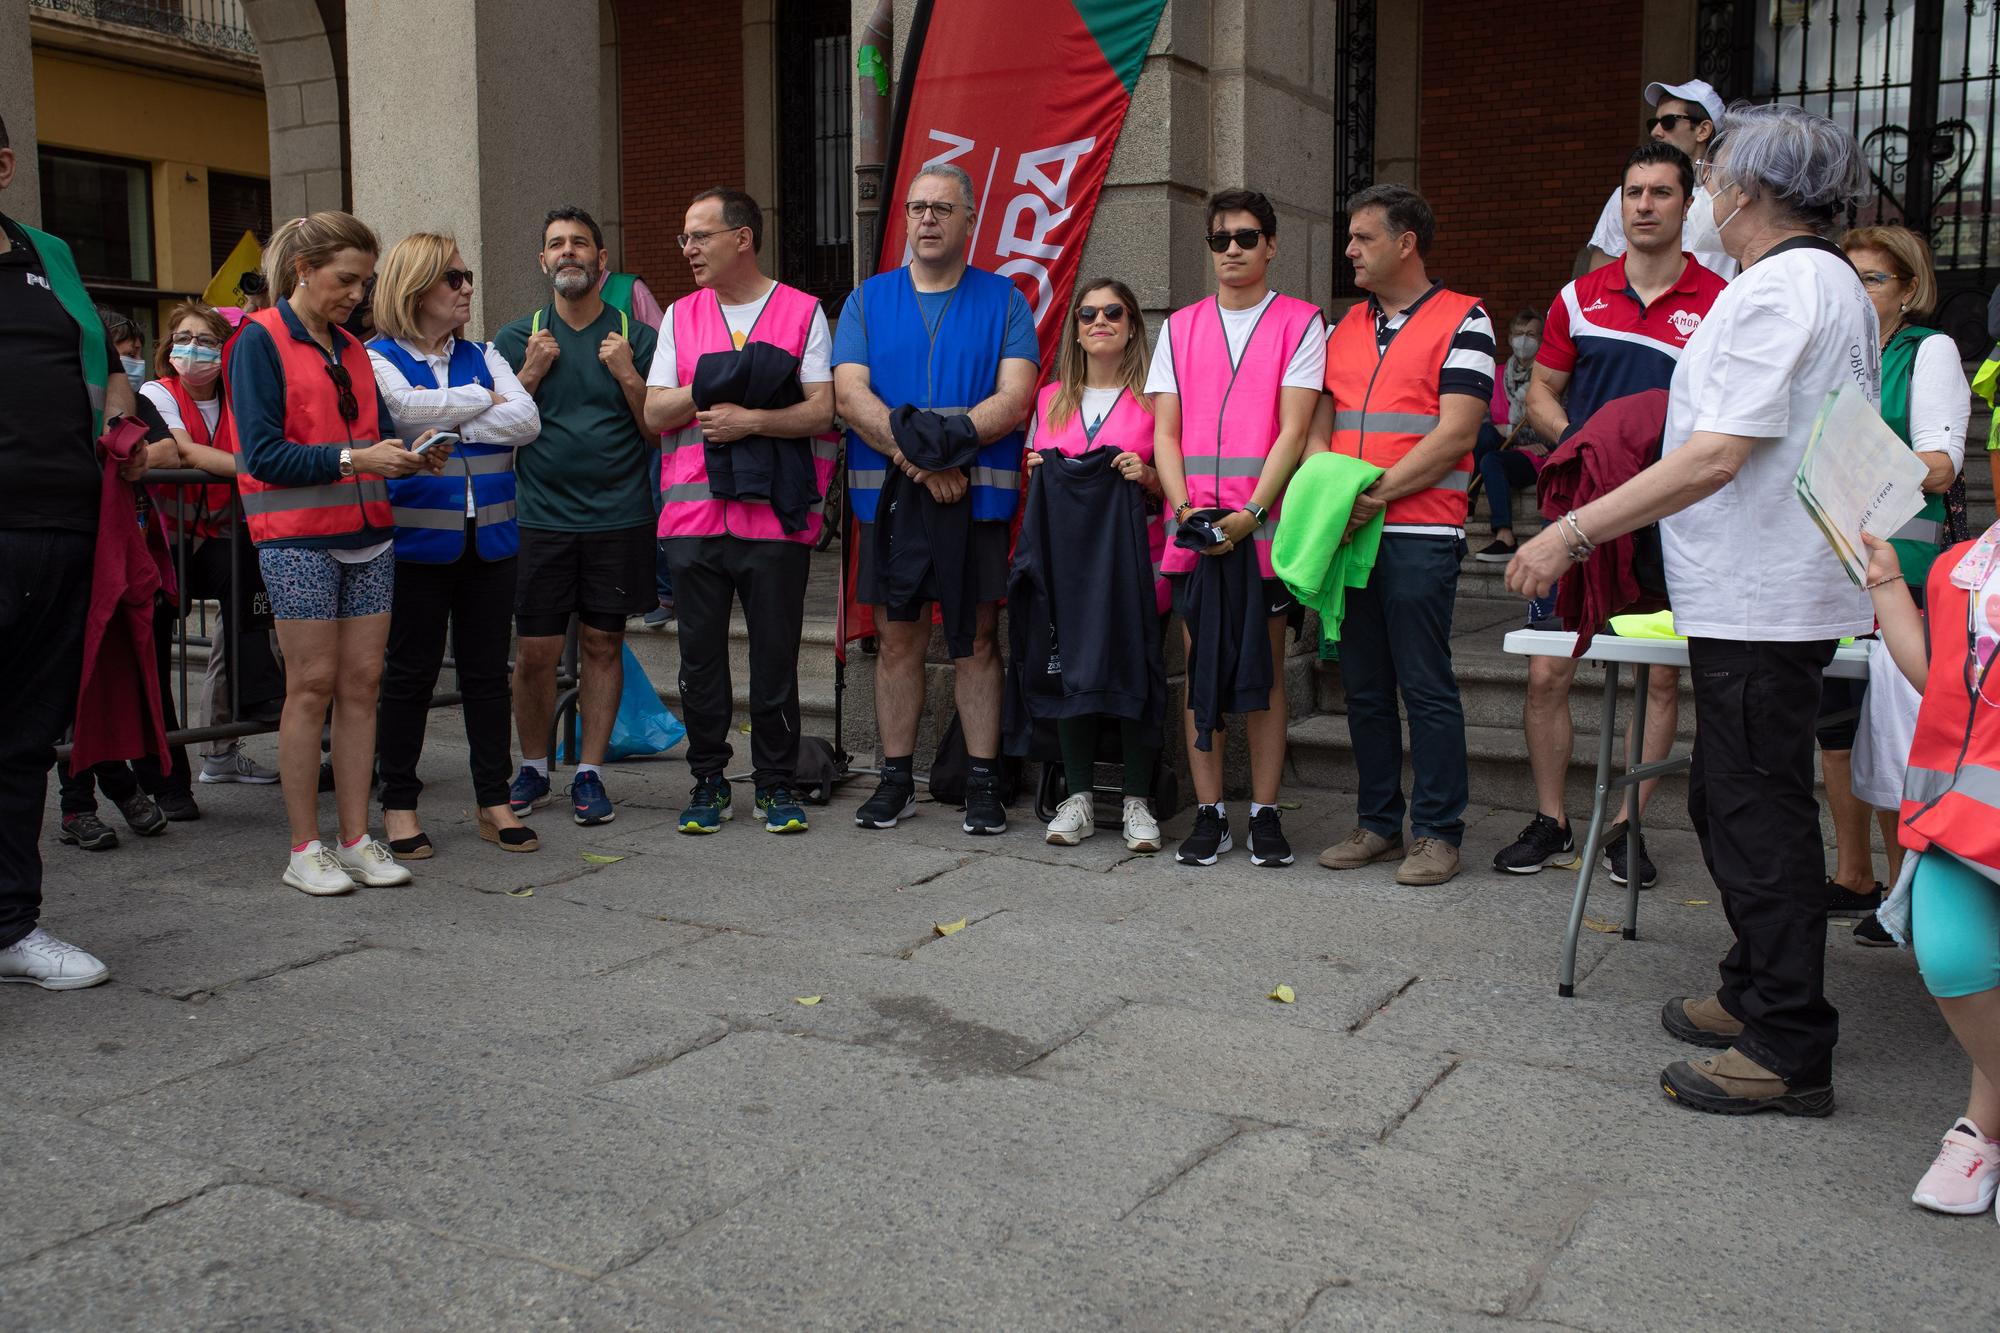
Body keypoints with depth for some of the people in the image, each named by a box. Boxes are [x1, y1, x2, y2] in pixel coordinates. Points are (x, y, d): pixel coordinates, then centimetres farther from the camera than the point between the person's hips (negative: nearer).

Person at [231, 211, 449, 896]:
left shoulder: (351, 350, 17)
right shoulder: (260, 340, -4)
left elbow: (378, 433, 16)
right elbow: (264, 454, -12)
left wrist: (412, 452, -6)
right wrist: (353, 458, -20)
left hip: (367, 531, 6)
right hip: (298, 536, -6)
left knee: (362, 682, 4)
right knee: (312, 684, -4)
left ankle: (356, 839, 10)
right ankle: (305, 848, 5)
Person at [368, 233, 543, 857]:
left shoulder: (482, 356, 12)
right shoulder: (378, 359, 0)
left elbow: (527, 421, -3)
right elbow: (411, 411, -19)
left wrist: (445, 419, -11)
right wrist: (485, 400, -6)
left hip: (488, 540, 4)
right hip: (416, 540, -4)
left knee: (488, 671, 8)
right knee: (410, 673, 3)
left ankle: (494, 800, 17)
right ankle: (399, 804, 15)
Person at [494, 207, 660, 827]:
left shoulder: (635, 338, 6)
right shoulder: (517, 339, 8)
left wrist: (628, 376, -10)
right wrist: (532, 374, -7)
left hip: (619, 519, 0)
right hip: (540, 518, 1)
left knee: (602, 646, 4)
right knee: (536, 652, 1)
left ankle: (589, 774, 14)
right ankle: (533, 770, 19)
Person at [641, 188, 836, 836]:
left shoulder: (802, 312, 3)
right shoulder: (681, 315, 13)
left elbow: (822, 410, -6)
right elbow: (655, 413, 6)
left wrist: (748, 419, -15)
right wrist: (712, 386, -9)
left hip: (776, 516, -3)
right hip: (694, 511, 3)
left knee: (776, 655, 3)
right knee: (700, 655, 7)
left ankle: (775, 782, 15)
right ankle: (708, 780, 19)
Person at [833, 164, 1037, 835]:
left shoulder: (1003, 301, 7)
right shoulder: (867, 300, 11)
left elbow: (1014, 400, -6)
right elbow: (850, 395, -2)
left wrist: (943, 434, -20)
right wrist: (920, 461, -15)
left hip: (978, 495, -1)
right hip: (887, 495, 2)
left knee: (976, 640, 2)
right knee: (897, 639, 7)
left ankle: (983, 783, 9)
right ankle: (896, 780, 16)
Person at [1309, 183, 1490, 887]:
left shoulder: (1462, 320, -3)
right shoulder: (1344, 327, 17)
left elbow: (1454, 436, -11)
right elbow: (1319, 426, 15)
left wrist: (1374, 493, -16)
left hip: (1420, 533, -6)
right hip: (1347, 533, 6)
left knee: (1426, 688, -3)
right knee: (1364, 688, 10)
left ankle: (1436, 833, 7)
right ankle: (1378, 823, 20)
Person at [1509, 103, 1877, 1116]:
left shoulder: (1777, 290, -17)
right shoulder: (1836, 283, 16)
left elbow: (1716, 456, -24)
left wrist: (1573, 532, -22)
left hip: (1758, 601, -10)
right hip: (1780, 587, 10)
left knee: (1757, 814, -4)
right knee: (1729, 800, 19)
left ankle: (1789, 1051, 4)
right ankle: (1757, 993, 31)